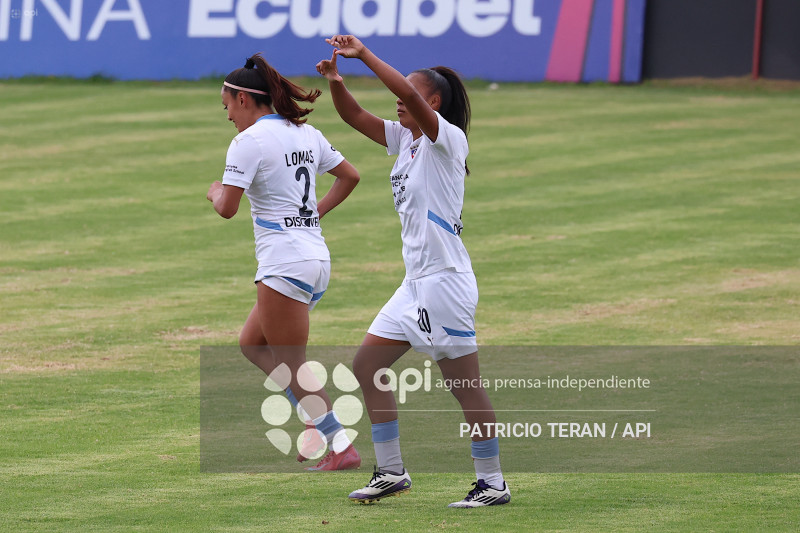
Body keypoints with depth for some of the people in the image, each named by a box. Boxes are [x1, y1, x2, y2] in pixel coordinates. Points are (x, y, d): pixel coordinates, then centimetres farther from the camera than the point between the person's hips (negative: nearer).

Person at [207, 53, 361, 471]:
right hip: (316, 259, 9)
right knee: (251, 345, 18)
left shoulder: (249, 141, -11)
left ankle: (342, 447, -7)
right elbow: (350, 176, 22)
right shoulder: (305, 134, 13)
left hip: (284, 262, -9)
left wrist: (215, 192, 6)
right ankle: (319, 421, 9)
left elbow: (227, 208, -16)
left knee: (291, 365, -3)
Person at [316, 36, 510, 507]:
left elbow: (409, 92, -27)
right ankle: (391, 472, 15)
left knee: (466, 387, -5)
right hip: (416, 281, 9)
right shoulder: (406, 139, 12)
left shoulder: (447, 139, -12)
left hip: (446, 279, -9)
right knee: (368, 365, 9)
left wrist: (365, 54, -26)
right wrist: (336, 81, -6)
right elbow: (355, 116, 12)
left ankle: (493, 483, 3)